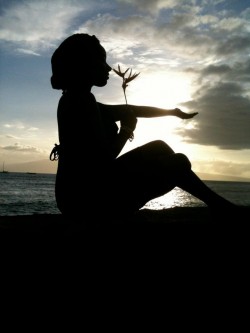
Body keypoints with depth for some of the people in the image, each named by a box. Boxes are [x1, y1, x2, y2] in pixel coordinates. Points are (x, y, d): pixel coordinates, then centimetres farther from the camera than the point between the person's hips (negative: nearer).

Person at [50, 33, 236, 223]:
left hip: (82, 193, 10)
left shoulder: (75, 100, 14)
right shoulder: (81, 100, -19)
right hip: (90, 197, -10)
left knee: (158, 148, 14)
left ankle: (217, 202, 22)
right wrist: (127, 129, -5)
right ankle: (218, 204, 20)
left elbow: (129, 110, 21)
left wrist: (173, 112, 28)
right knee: (179, 164, -4)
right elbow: (103, 157, -24)